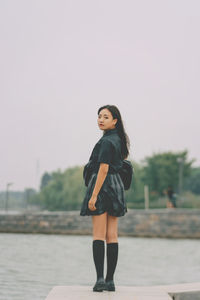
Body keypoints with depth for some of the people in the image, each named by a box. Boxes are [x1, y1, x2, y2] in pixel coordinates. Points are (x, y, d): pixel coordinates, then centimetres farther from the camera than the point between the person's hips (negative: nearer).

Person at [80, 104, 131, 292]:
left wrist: (93, 195, -20)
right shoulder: (119, 139, 15)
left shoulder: (106, 141, -13)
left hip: (103, 186, -8)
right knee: (112, 236, 6)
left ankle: (100, 279, -9)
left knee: (98, 235, -6)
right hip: (117, 187, 8)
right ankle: (110, 281, 8)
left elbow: (103, 169, -19)